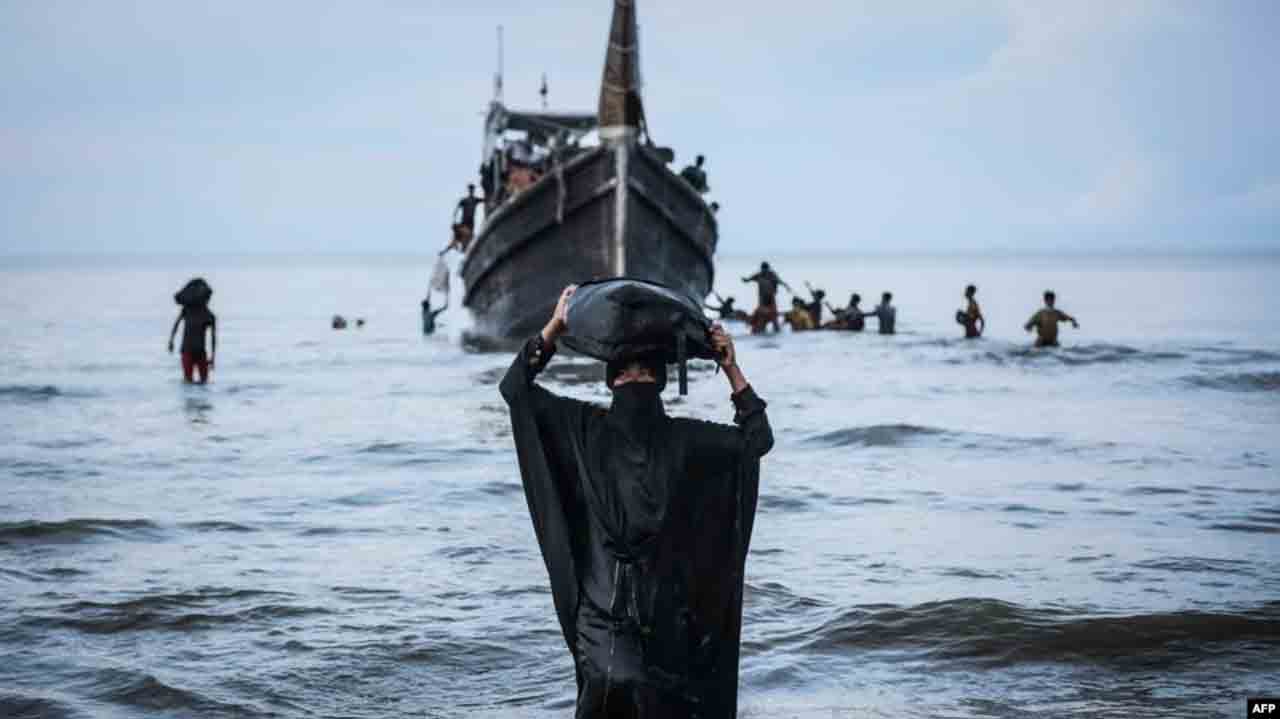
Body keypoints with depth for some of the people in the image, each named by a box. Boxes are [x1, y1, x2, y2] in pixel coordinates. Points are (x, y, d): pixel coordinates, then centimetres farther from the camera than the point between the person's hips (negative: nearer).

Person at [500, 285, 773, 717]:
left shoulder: (683, 439, 6)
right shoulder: (586, 429, 4)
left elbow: (757, 439, 4)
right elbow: (515, 389, 1)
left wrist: (732, 371, -1)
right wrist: (554, 328, -5)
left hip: (667, 608, 2)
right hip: (602, 602, -2)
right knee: (615, 681, -25)